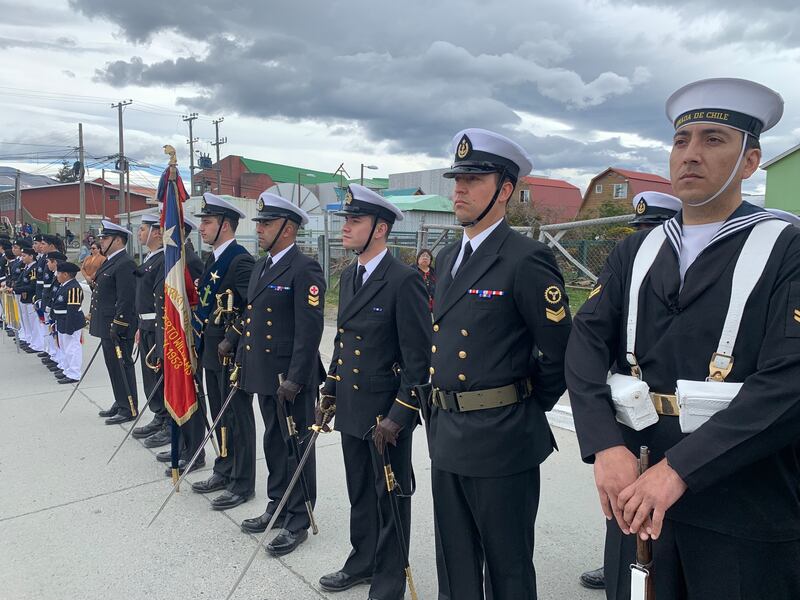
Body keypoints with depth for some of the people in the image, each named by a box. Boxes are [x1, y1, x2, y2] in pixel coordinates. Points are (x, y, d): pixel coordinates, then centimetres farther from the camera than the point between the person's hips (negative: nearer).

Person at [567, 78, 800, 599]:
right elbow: (586, 345, -4)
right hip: (636, 496, 4)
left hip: (745, 518, -3)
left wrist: (680, 469, -22)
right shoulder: (634, 253, 8)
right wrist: (607, 447, -17)